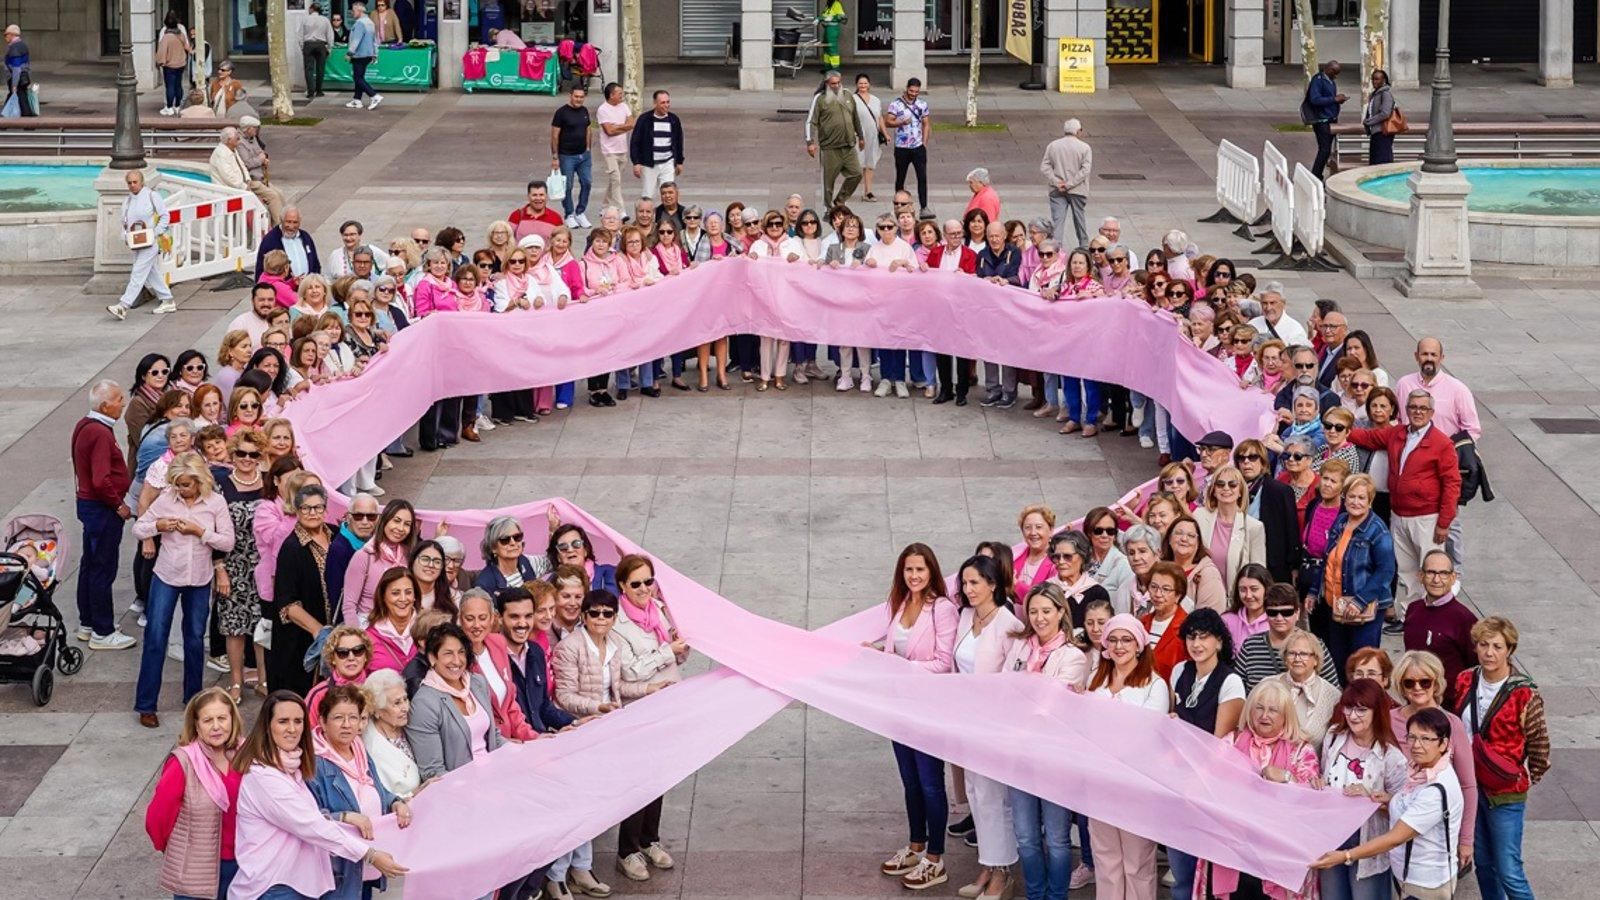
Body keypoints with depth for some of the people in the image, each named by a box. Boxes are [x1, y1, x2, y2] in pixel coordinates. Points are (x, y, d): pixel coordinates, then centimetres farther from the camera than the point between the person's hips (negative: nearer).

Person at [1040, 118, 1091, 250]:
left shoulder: (1053, 145, 3)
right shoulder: (1084, 147, -5)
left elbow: (1044, 167, -3)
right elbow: (1085, 170, -14)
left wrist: (1056, 182, -8)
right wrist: (1069, 184, -13)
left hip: (1057, 191, 1)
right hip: (1078, 190, -1)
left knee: (1057, 220, -2)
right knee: (1080, 219, 14)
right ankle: (1084, 248, 27)